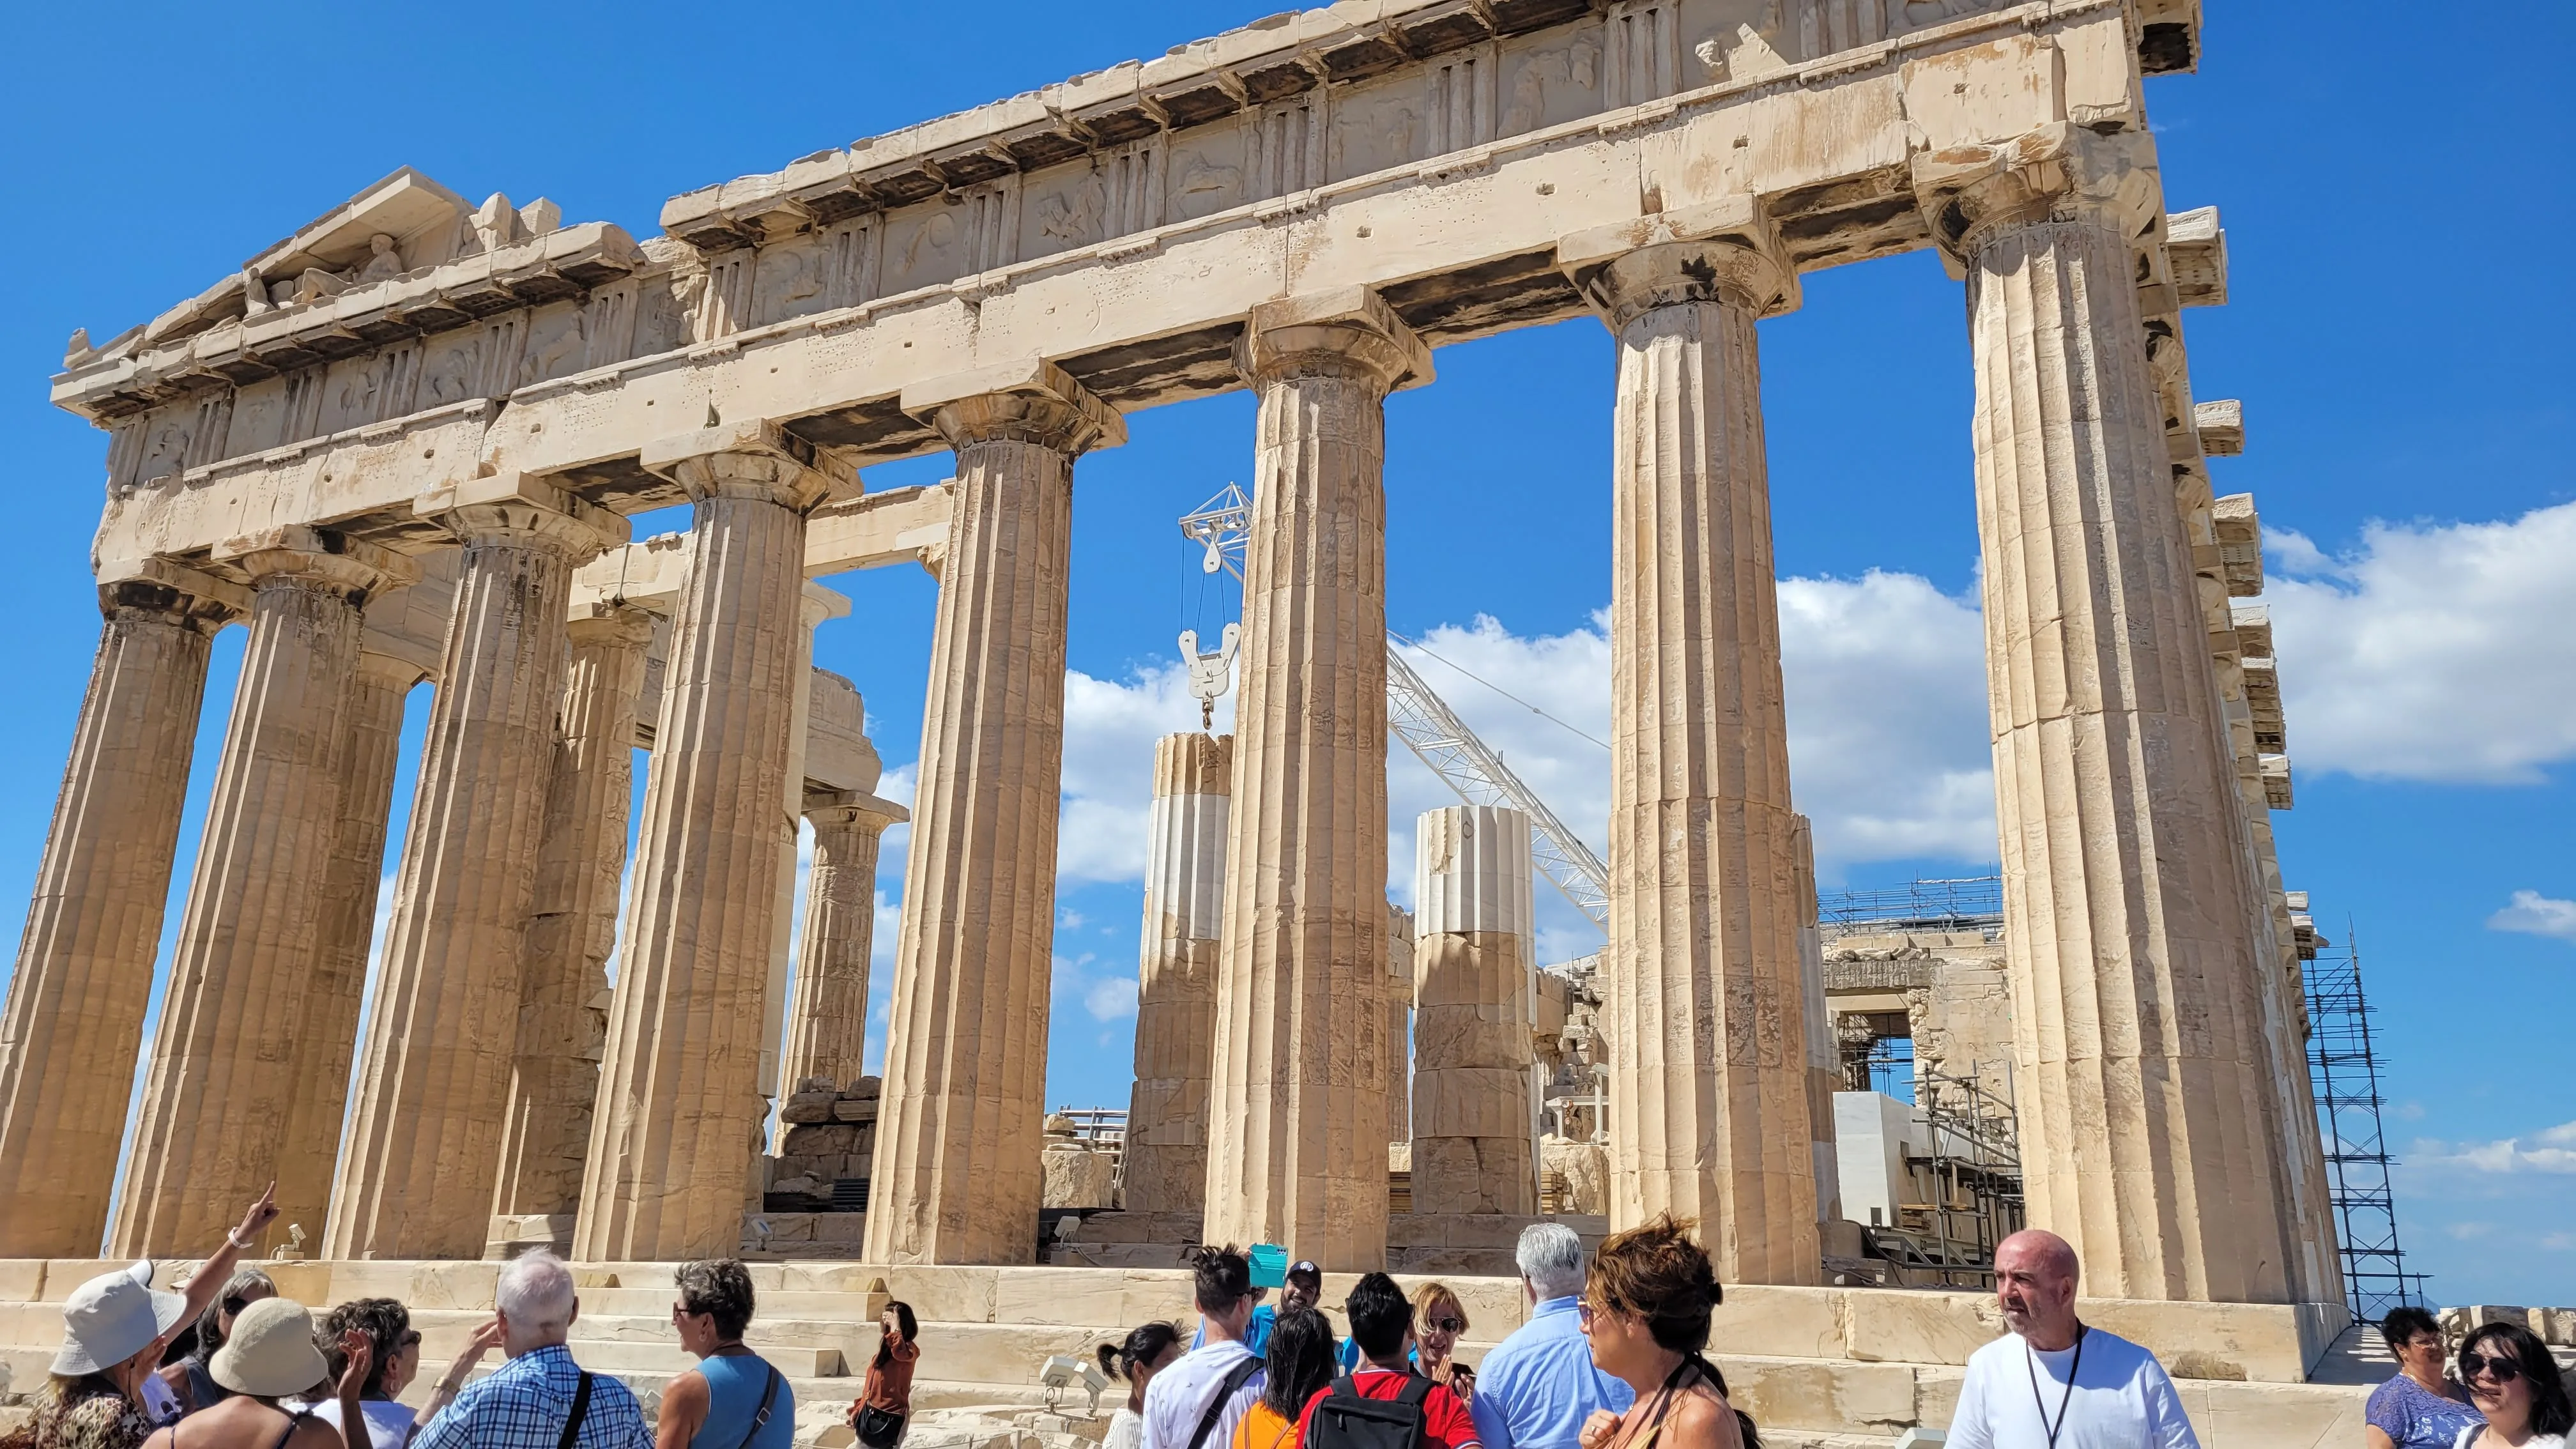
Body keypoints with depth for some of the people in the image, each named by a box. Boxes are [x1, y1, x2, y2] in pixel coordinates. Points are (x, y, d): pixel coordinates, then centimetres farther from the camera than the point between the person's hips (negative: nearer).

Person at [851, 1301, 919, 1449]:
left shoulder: (909, 1349, -13)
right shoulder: (885, 1348, 15)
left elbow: (900, 1352, -40)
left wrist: (895, 1325, -27)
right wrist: (858, 1410, 17)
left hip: (890, 1419, -9)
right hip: (870, 1414, 9)